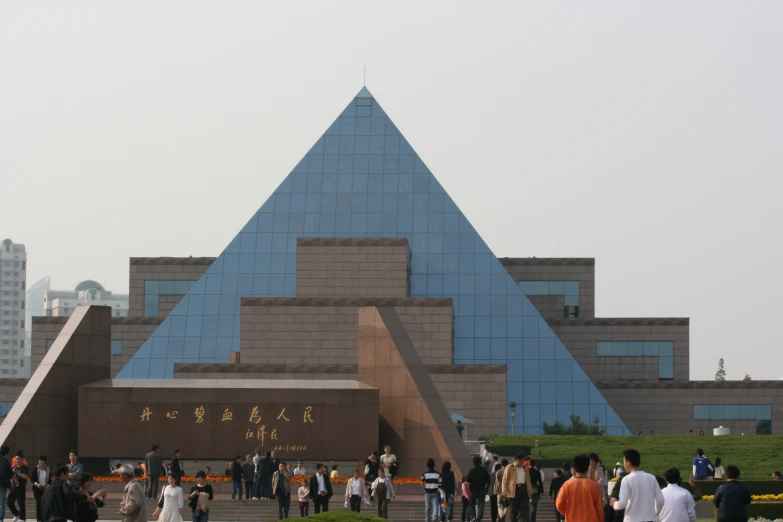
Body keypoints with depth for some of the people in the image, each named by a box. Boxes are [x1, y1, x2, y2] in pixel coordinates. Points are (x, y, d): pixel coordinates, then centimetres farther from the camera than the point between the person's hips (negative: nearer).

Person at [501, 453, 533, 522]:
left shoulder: (525, 468, 14)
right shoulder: (509, 468, -1)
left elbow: (528, 480, 16)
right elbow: (505, 481, -3)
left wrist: (530, 492, 9)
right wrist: (504, 493, -9)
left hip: (523, 489, 4)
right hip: (513, 490, -4)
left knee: (525, 510, -1)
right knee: (512, 511, 3)